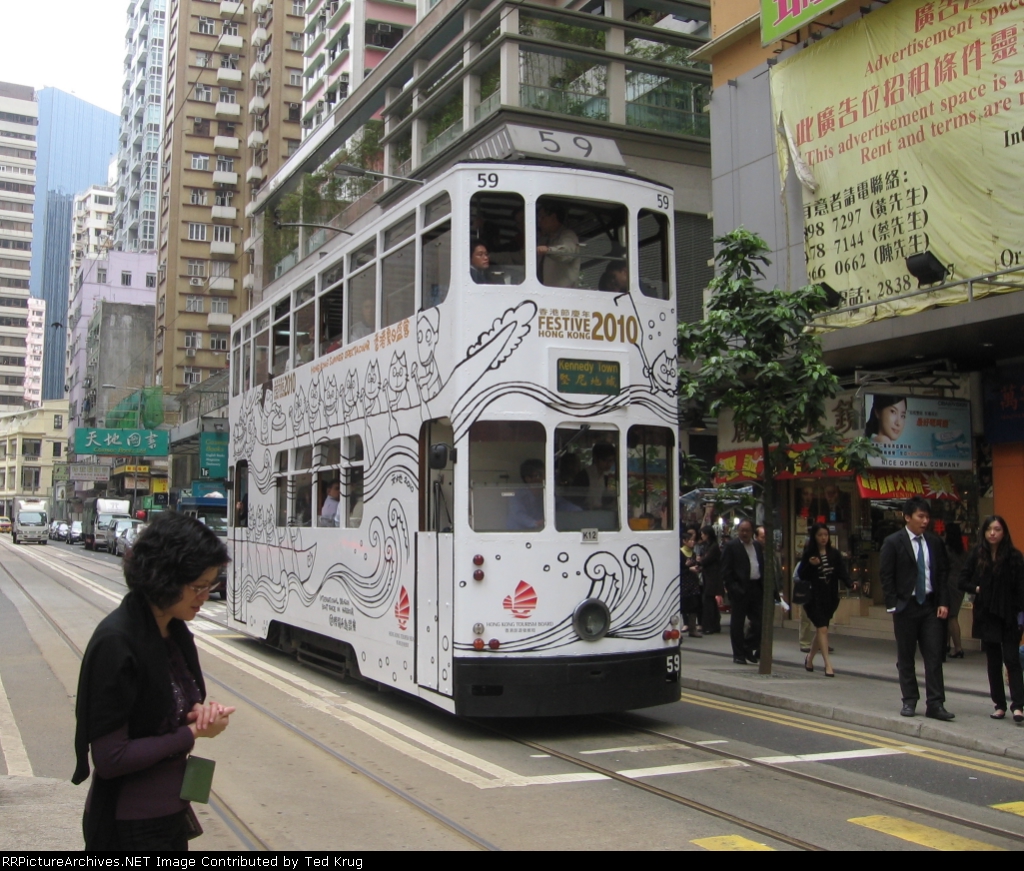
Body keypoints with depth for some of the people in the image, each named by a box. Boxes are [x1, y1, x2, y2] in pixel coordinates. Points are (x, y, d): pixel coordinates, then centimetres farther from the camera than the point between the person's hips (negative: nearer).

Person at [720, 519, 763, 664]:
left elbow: (762, 566, 16)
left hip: (756, 588, 6)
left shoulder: (758, 546, 15)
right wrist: (731, 587, -14)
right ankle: (738, 654, 9)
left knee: (758, 622, 5)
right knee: (737, 622, 2)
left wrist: (764, 586, 6)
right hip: (740, 589, -6)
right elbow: (726, 570, -7)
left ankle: (749, 649, 20)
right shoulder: (731, 546, -3)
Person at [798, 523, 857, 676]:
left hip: (830, 597, 4)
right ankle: (828, 664, -11)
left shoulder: (834, 554, 5)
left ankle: (809, 658, 33)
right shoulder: (809, 554, -3)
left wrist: (850, 584, -20)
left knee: (820, 629, 13)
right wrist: (810, 565, -19)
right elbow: (802, 575, -3)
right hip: (815, 597, -4)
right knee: (822, 629, -11)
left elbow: (842, 572, -3)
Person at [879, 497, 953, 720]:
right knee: (906, 658, 6)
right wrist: (893, 606, -10)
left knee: (934, 656, -1)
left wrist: (943, 602, -1)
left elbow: (943, 573, 9)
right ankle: (909, 701, 15)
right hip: (906, 606, -3)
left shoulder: (935, 542, 7)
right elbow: (886, 576, -5)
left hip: (931, 606, 3)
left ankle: (935, 704, 1)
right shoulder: (893, 542, -4)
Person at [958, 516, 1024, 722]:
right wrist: (977, 589, -9)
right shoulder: (976, 556, 3)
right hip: (986, 616, 3)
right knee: (993, 662, 8)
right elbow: (963, 581, 7)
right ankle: (999, 705, 14)